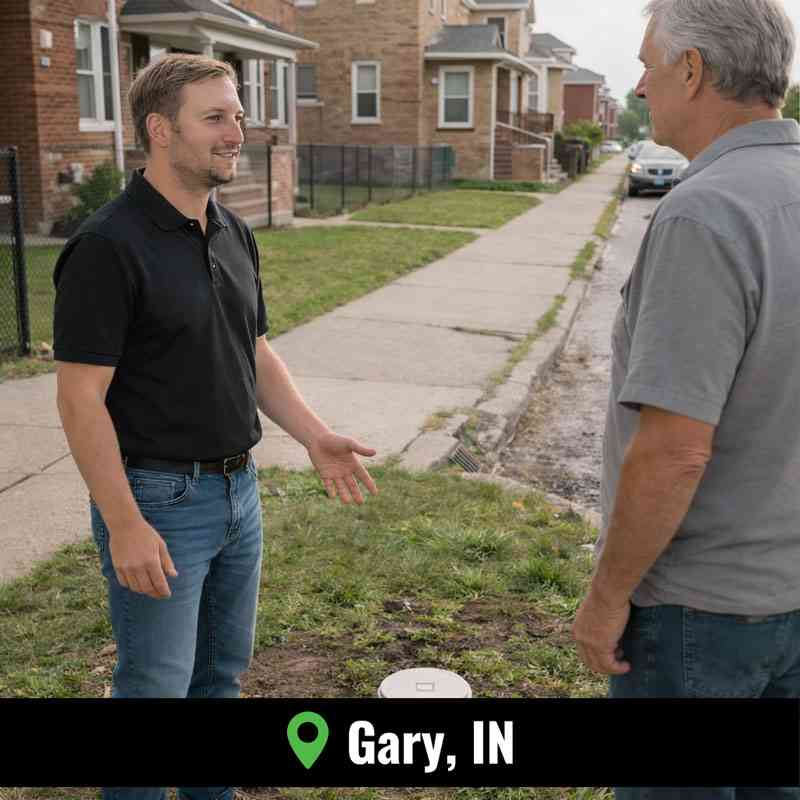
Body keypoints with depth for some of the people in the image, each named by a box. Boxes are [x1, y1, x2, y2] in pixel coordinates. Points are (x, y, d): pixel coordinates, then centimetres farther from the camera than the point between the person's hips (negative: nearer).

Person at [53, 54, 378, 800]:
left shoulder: (235, 235, 7)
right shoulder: (108, 247, -17)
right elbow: (80, 398, -18)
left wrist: (314, 435, 2)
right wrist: (124, 525, -20)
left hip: (237, 490, 8)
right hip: (157, 500, -7)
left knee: (223, 668, 20)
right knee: (155, 685, 6)